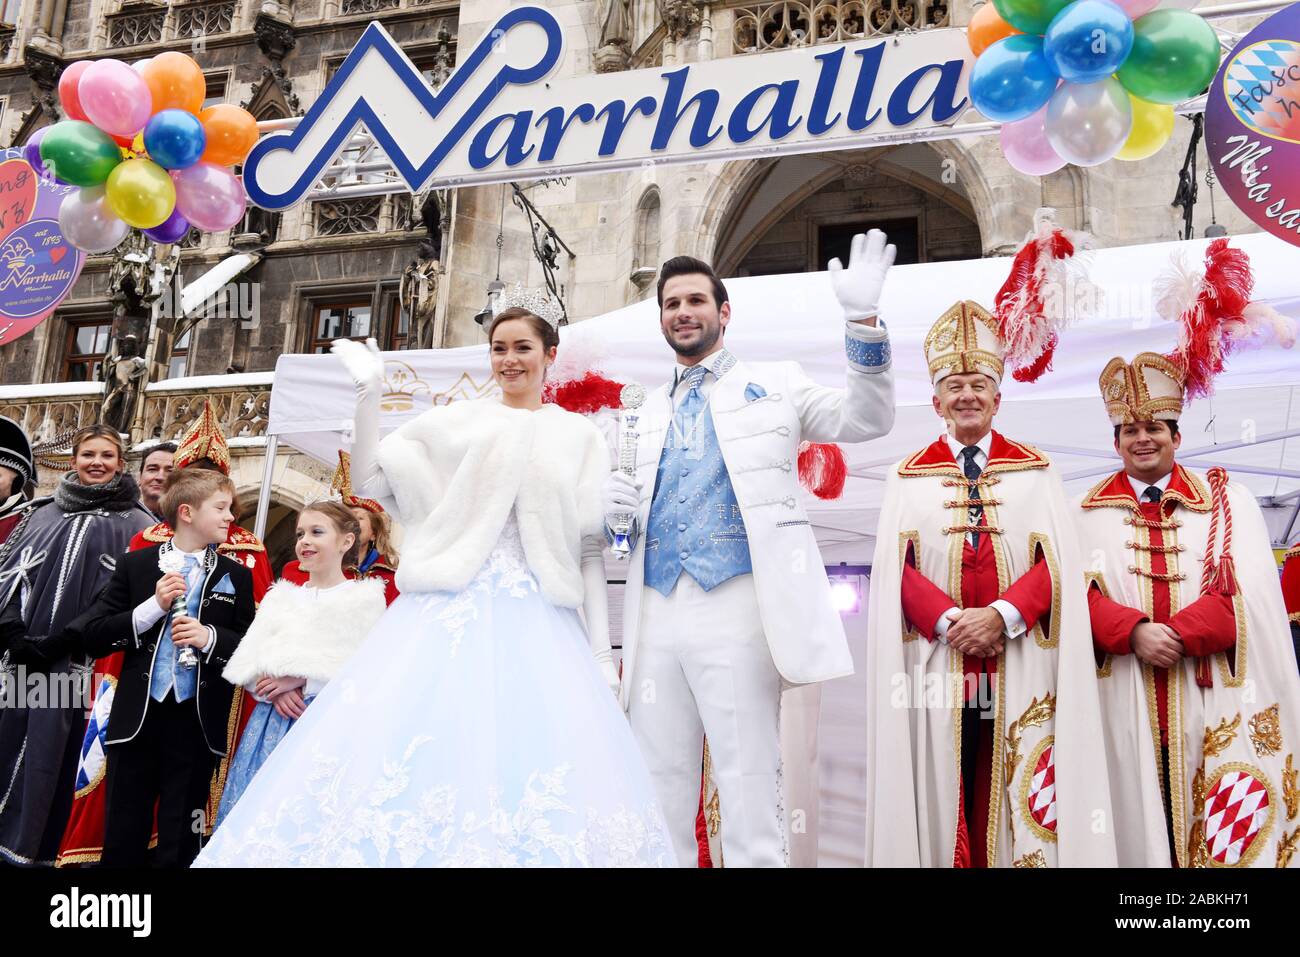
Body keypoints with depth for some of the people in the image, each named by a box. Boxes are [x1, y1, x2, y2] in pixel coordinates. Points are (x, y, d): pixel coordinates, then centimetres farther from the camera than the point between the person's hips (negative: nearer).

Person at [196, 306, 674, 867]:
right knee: (404, 748, -7)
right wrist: (369, 395, 2)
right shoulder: (453, 422, 13)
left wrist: (602, 651, 4)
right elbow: (369, 482, 12)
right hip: (448, 612, 0)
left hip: (539, 624, 0)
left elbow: (589, 550, 9)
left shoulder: (580, 437, 12)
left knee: (533, 765, -9)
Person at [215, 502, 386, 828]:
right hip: (275, 718, 5)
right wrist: (275, 689, -11)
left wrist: (300, 680, -14)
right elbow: (247, 660, 8)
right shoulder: (280, 596, 16)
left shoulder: (367, 597, 1)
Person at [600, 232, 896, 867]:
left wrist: (862, 318, -14)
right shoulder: (653, 409, 23)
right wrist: (613, 506, 3)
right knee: (656, 793, 8)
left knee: (750, 792, -3)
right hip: (655, 614, 5)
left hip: (736, 607, -4)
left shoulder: (773, 384, 11)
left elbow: (868, 419, -1)